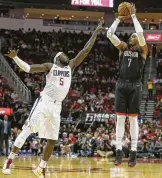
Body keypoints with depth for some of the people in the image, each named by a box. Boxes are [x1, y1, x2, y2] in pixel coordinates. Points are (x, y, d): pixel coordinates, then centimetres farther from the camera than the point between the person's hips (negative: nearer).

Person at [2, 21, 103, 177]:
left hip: (57, 107, 5)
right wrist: (15, 57, -18)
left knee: (52, 140, 5)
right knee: (27, 129, -12)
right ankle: (10, 159, -11)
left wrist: (95, 33, 11)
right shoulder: (50, 66, 4)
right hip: (44, 102, -5)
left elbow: (85, 51, 13)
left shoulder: (71, 66, 15)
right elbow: (28, 68, -3)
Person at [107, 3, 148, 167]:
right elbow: (109, 34, 5)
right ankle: (119, 151, 2)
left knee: (133, 118, -3)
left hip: (135, 85, -3)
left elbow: (140, 33, -12)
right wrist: (119, 19, 4)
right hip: (121, 84, 3)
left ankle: (133, 152, -2)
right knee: (120, 118, 0)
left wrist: (133, 16, -6)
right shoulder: (123, 47, 14)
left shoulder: (142, 49, 5)